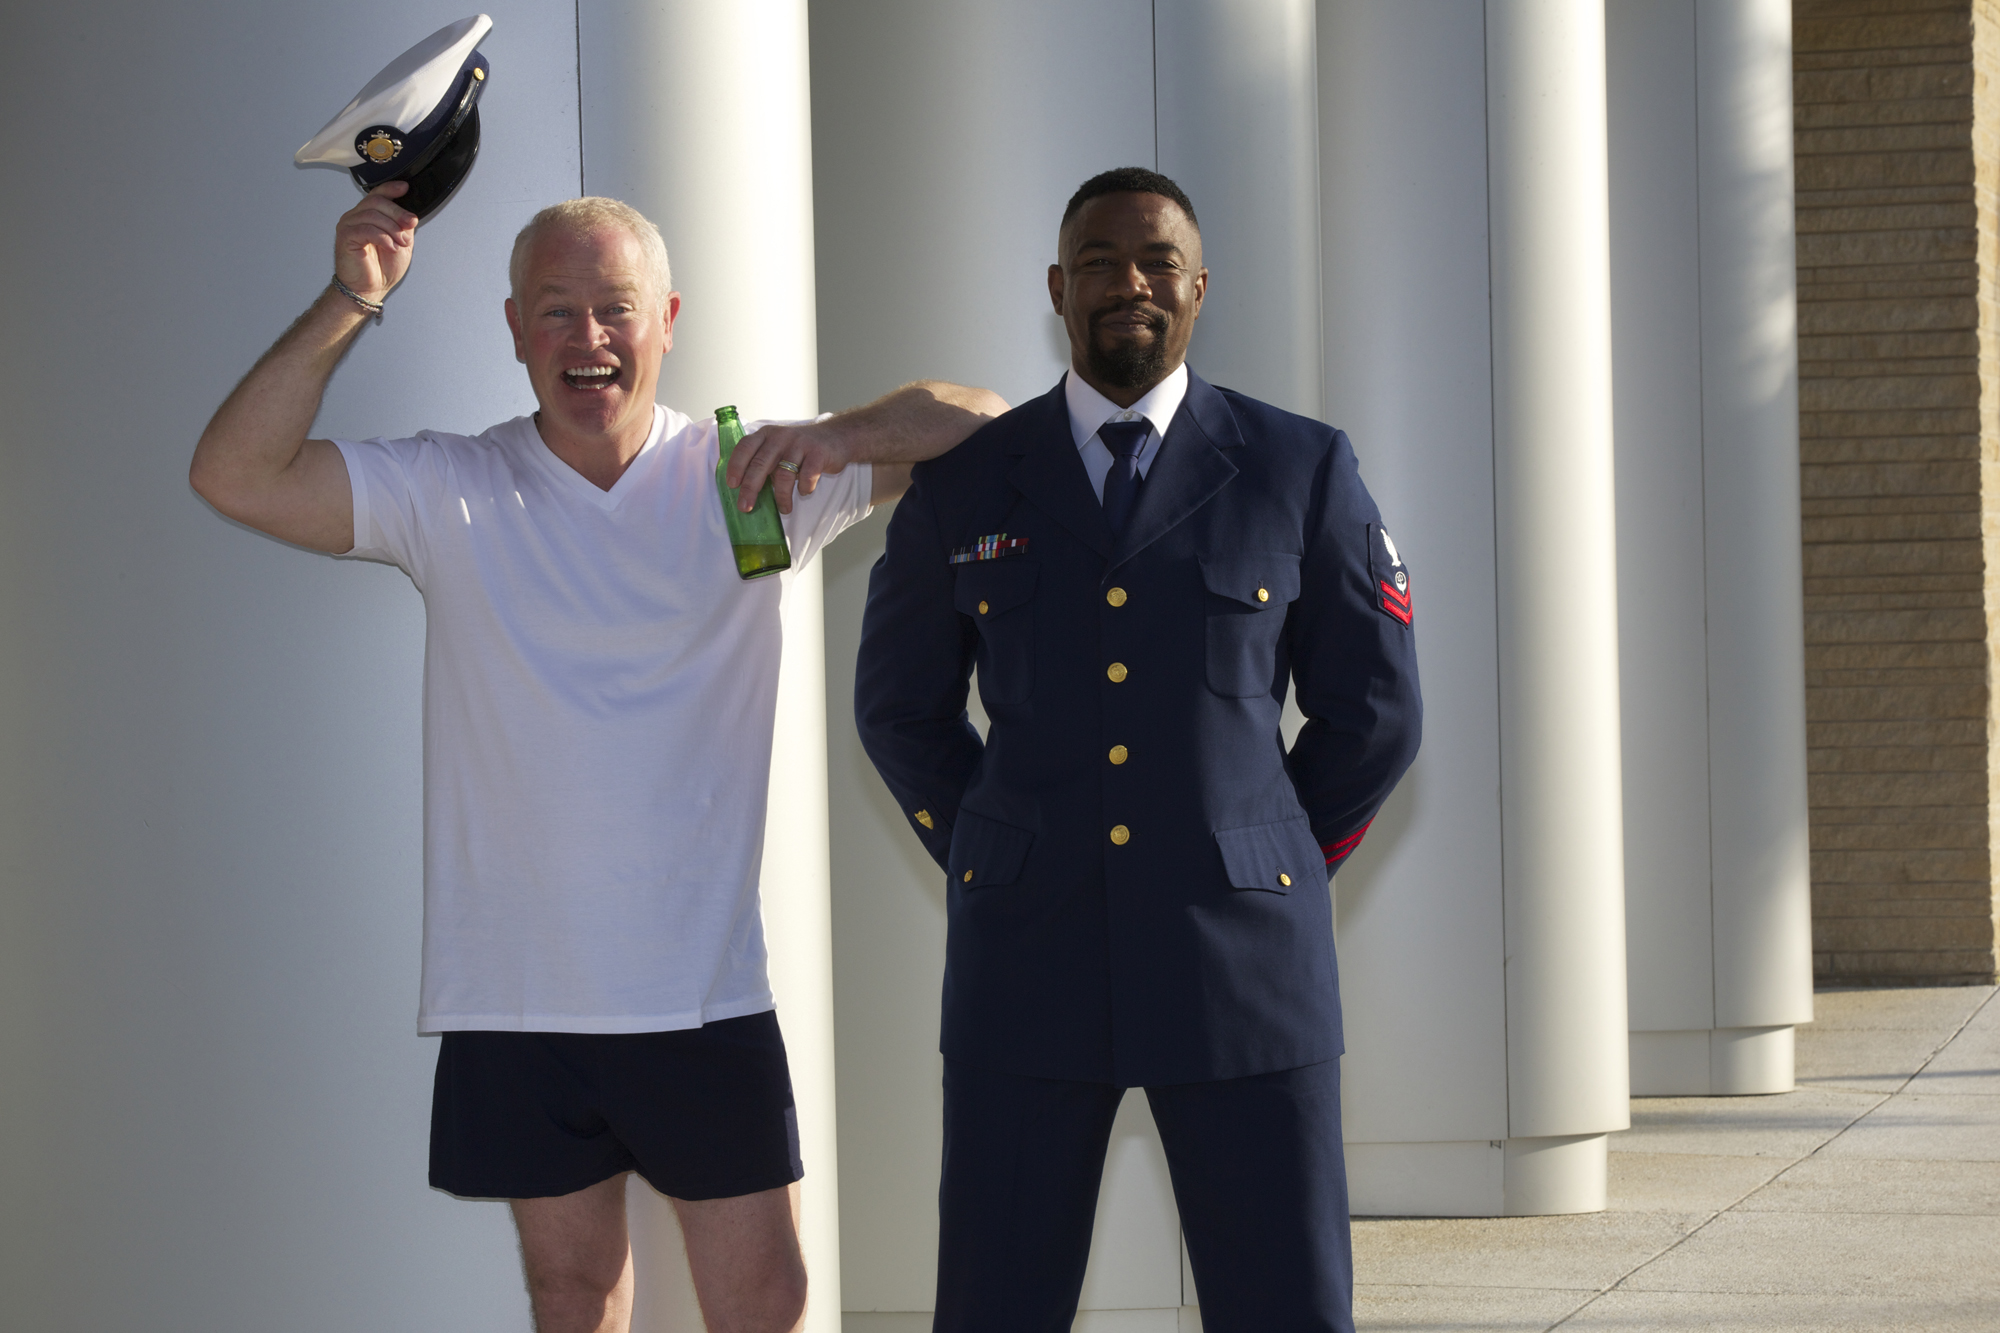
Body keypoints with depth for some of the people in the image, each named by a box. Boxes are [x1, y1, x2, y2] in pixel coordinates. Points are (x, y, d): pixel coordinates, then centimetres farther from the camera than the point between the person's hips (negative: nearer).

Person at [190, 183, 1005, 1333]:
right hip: (516, 999, 1)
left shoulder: (745, 479, 2)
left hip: (705, 993, 0)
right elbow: (236, 475, -8)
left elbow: (982, 425, -1)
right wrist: (349, 303, -17)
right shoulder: (451, 493, 2)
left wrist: (843, 435, -21)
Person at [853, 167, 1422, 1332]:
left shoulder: (1301, 471, 1)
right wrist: (1002, 876, 10)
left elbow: (1374, 714, 8)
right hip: (1029, 968, 1)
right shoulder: (963, 483, 5)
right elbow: (904, 707, 18)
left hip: (1239, 969, -1)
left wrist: (1260, 877, 7)